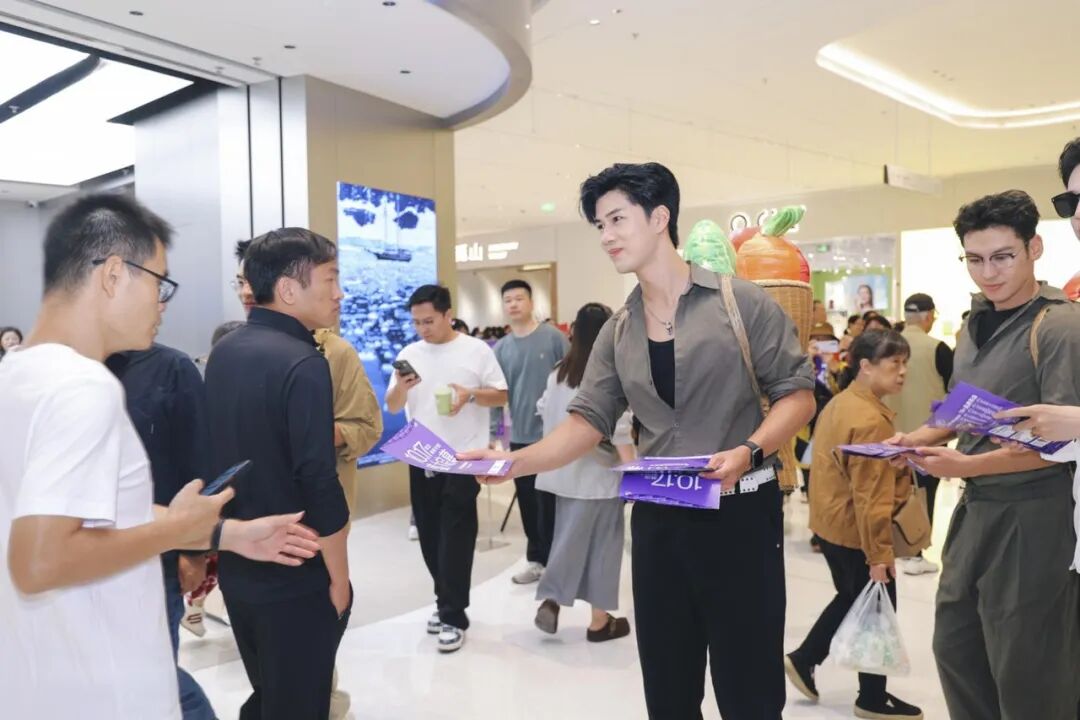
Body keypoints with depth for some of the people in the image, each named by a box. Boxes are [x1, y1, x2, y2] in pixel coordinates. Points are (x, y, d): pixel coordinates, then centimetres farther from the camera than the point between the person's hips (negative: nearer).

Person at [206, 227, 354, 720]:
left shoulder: (223, 352, 3)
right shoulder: (302, 363, -22)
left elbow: (227, 447, 11)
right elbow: (319, 486, -24)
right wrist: (339, 575, -12)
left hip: (237, 566, 8)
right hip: (296, 575, -8)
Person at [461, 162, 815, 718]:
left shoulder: (740, 302, -6)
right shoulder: (617, 332, 7)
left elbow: (797, 394, -5)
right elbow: (588, 420, 1)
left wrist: (747, 452, -23)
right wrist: (516, 461, -15)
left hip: (740, 512, -4)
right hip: (657, 518, 5)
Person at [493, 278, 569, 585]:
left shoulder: (553, 337, -6)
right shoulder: (501, 348, 6)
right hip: (519, 435, 5)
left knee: (549, 504, 1)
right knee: (527, 503, 13)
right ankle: (536, 559, 28)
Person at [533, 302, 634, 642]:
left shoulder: (558, 372, 4)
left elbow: (544, 411, 13)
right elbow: (619, 430, -18)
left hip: (565, 471, 5)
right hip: (599, 472, -5)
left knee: (567, 538, 17)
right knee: (601, 544, 6)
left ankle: (550, 601, 6)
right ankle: (600, 621, 17)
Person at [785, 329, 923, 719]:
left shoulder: (840, 403, 6)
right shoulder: (870, 419, -24)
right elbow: (870, 495, -25)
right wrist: (879, 554, -22)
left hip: (831, 524, 9)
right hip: (855, 530, -9)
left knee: (851, 599, 25)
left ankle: (803, 659, 29)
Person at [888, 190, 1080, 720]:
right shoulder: (976, 324, 9)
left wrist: (967, 465, -26)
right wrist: (919, 438, 4)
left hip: (1033, 517, -7)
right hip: (975, 508, 8)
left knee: (1026, 675, 8)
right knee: (955, 648, 19)